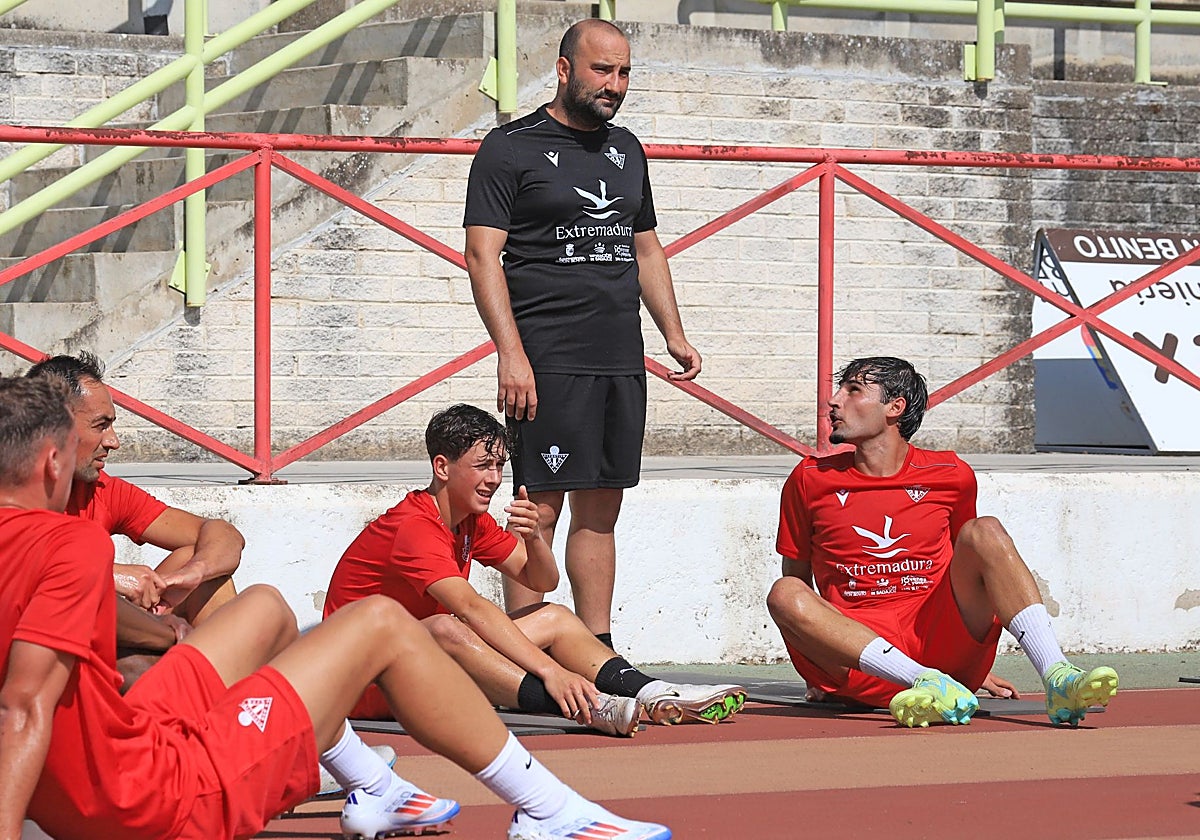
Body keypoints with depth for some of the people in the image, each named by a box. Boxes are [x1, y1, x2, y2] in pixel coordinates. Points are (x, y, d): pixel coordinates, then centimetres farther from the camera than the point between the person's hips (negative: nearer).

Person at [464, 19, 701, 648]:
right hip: (549, 357, -6)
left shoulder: (626, 150, 18)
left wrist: (674, 334, 16)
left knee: (601, 511, 8)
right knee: (541, 508, -8)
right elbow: (482, 255, -8)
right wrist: (511, 352, -17)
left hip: (621, 359, 6)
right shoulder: (511, 148, -2)